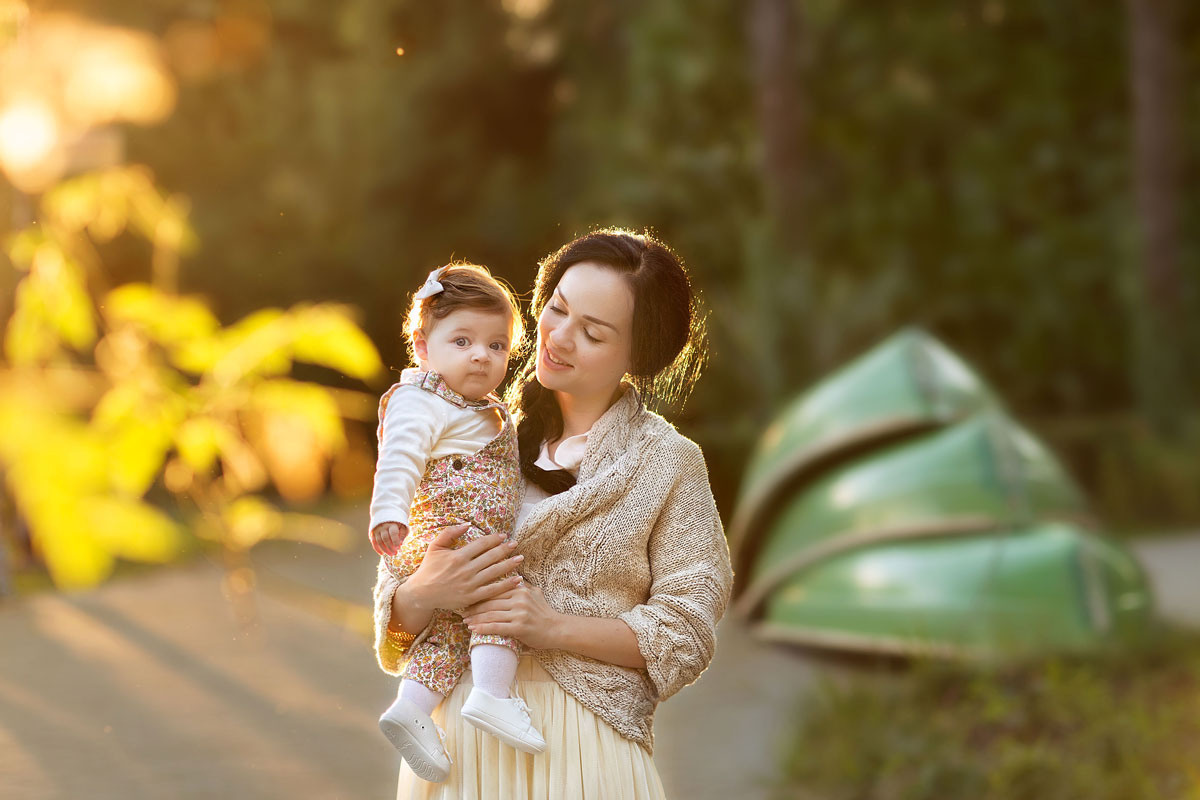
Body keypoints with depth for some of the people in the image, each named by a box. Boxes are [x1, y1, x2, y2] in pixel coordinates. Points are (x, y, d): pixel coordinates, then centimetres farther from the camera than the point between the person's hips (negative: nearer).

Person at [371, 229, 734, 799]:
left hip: (584, 747, -2)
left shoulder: (667, 462, 0)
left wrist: (554, 627, -17)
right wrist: (424, 593, -18)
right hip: (455, 740, 3)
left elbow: (686, 631, -5)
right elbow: (394, 616, 6)